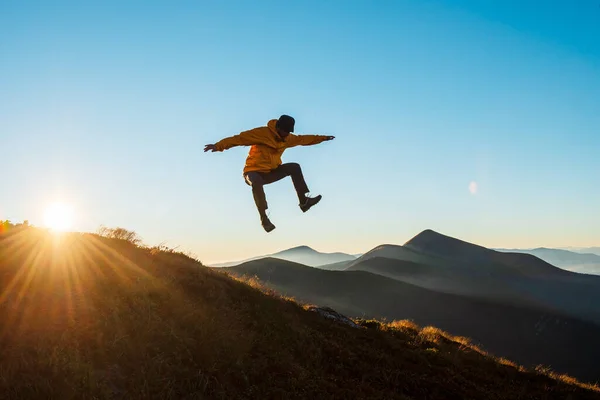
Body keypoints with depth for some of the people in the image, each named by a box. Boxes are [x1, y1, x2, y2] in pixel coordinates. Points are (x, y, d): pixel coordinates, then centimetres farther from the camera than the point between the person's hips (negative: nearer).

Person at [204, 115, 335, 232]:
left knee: (294, 167, -8)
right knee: (256, 182, -41)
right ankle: (264, 217, -34)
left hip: (271, 172, 7)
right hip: (254, 171, -6)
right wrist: (218, 146, -37)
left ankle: (303, 201, -6)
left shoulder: (287, 138, 3)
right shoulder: (262, 133, -19)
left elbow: (303, 139, 19)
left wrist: (323, 138, 23)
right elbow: (239, 138, -26)